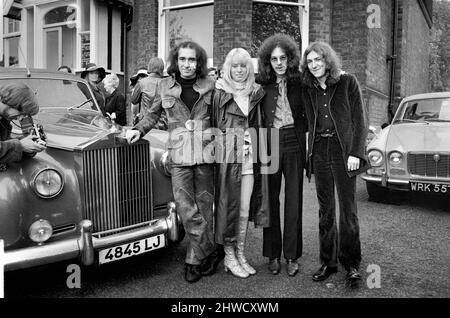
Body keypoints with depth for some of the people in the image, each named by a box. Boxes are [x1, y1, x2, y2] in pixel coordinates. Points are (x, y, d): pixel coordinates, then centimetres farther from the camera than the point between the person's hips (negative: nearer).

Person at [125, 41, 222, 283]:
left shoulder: (209, 86, 5)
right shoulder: (166, 86, 7)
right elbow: (153, 114, 16)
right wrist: (138, 129, 2)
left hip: (205, 154, 0)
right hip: (179, 156, 0)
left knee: (204, 208, 6)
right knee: (187, 211, -6)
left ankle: (196, 260, 22)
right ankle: (211, 253, 11)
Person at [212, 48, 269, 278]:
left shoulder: (255, 93, 12)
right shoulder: (220, 92, -1)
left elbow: (256, 125, 15)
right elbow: (213, 124, -3)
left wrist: (255, 150, 6)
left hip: (248, 153, 4)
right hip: (227, 152, -4)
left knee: (245, 208, 7)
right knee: (228, 205, 1)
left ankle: (240, 255, 19)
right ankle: (229, 257, 12)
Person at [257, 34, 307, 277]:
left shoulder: (299, 83, 5)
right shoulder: (263, 86, 6)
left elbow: (308, 116, 11)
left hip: (294, 145, 0)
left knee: (294, 201, 2)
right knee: (271, 201, 5)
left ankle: (292, 256, 13)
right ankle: (273, 255, 16)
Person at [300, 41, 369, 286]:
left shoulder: (347, 82, 1)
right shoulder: (307, 89, 11)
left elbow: (360, 119, -2)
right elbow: (309, 123, 13)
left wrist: (355, 153, -10)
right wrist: (310, 153, 0)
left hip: (343, 149, -3)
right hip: (319, 151, 4)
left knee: (348, 208, 1)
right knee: (325, 209, 8)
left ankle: (351, 264, 14)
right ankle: (327, 262, 18)